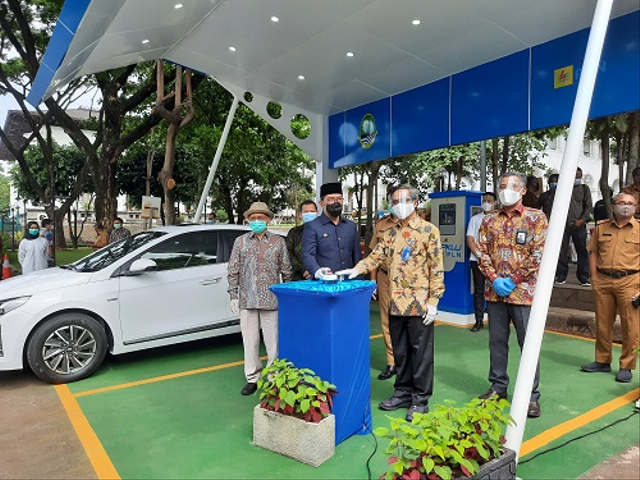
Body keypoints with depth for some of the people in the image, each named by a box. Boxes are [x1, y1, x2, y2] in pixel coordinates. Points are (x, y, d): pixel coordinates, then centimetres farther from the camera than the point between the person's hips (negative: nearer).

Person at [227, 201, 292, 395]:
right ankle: (252, 378, 22)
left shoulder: (278, 242, 4)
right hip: (246, 300, 2)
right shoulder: (240, 242, 7)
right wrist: (233, 296, 3)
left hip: (271, 300, -2)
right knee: (249, 341, 9)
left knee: (273, 342, 2)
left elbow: (286, 271, 6)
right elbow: (233, 271, 8)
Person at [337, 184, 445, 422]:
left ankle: (420, 400, 20)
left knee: (421, 352, 5)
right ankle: (403, 393, 31)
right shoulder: (390, 233, 11)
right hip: (396, 303, 5)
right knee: (400, 351, 15)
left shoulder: (429, 230, -5)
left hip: (419, 304, -5)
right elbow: (375, 257, 6)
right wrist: (356, 269, -13)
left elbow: (437, 268, -8)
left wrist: (433, 301, -12)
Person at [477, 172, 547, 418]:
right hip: (495, 290, 4)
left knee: (529, 343, 3)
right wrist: (494, 279, -8)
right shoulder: (489, 220, 9)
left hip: (523, 291, -3)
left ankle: (531, 395, 17)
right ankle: (498, 386, 27)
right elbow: (482, 252, 6)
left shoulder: (536, 217, -1)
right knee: (497, 341, 13)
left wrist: (513, 281, -12)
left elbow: (539, 255, -8)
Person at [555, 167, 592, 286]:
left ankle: (583, 277, 10)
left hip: (579, 224, 1)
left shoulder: (585, 189, 11)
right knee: (562, 250, 1)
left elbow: (589, 206, 6)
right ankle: (561, 276, 10)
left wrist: (582, 220, -7)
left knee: (582, 250, 2)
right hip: (564, 223, -1)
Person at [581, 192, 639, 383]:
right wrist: (594, 278, 4)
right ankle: (602, 361, 24)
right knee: (602, 324, 10)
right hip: (603, 280, 3)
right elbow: (593, 253, 12)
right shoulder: (601, 227, 10)